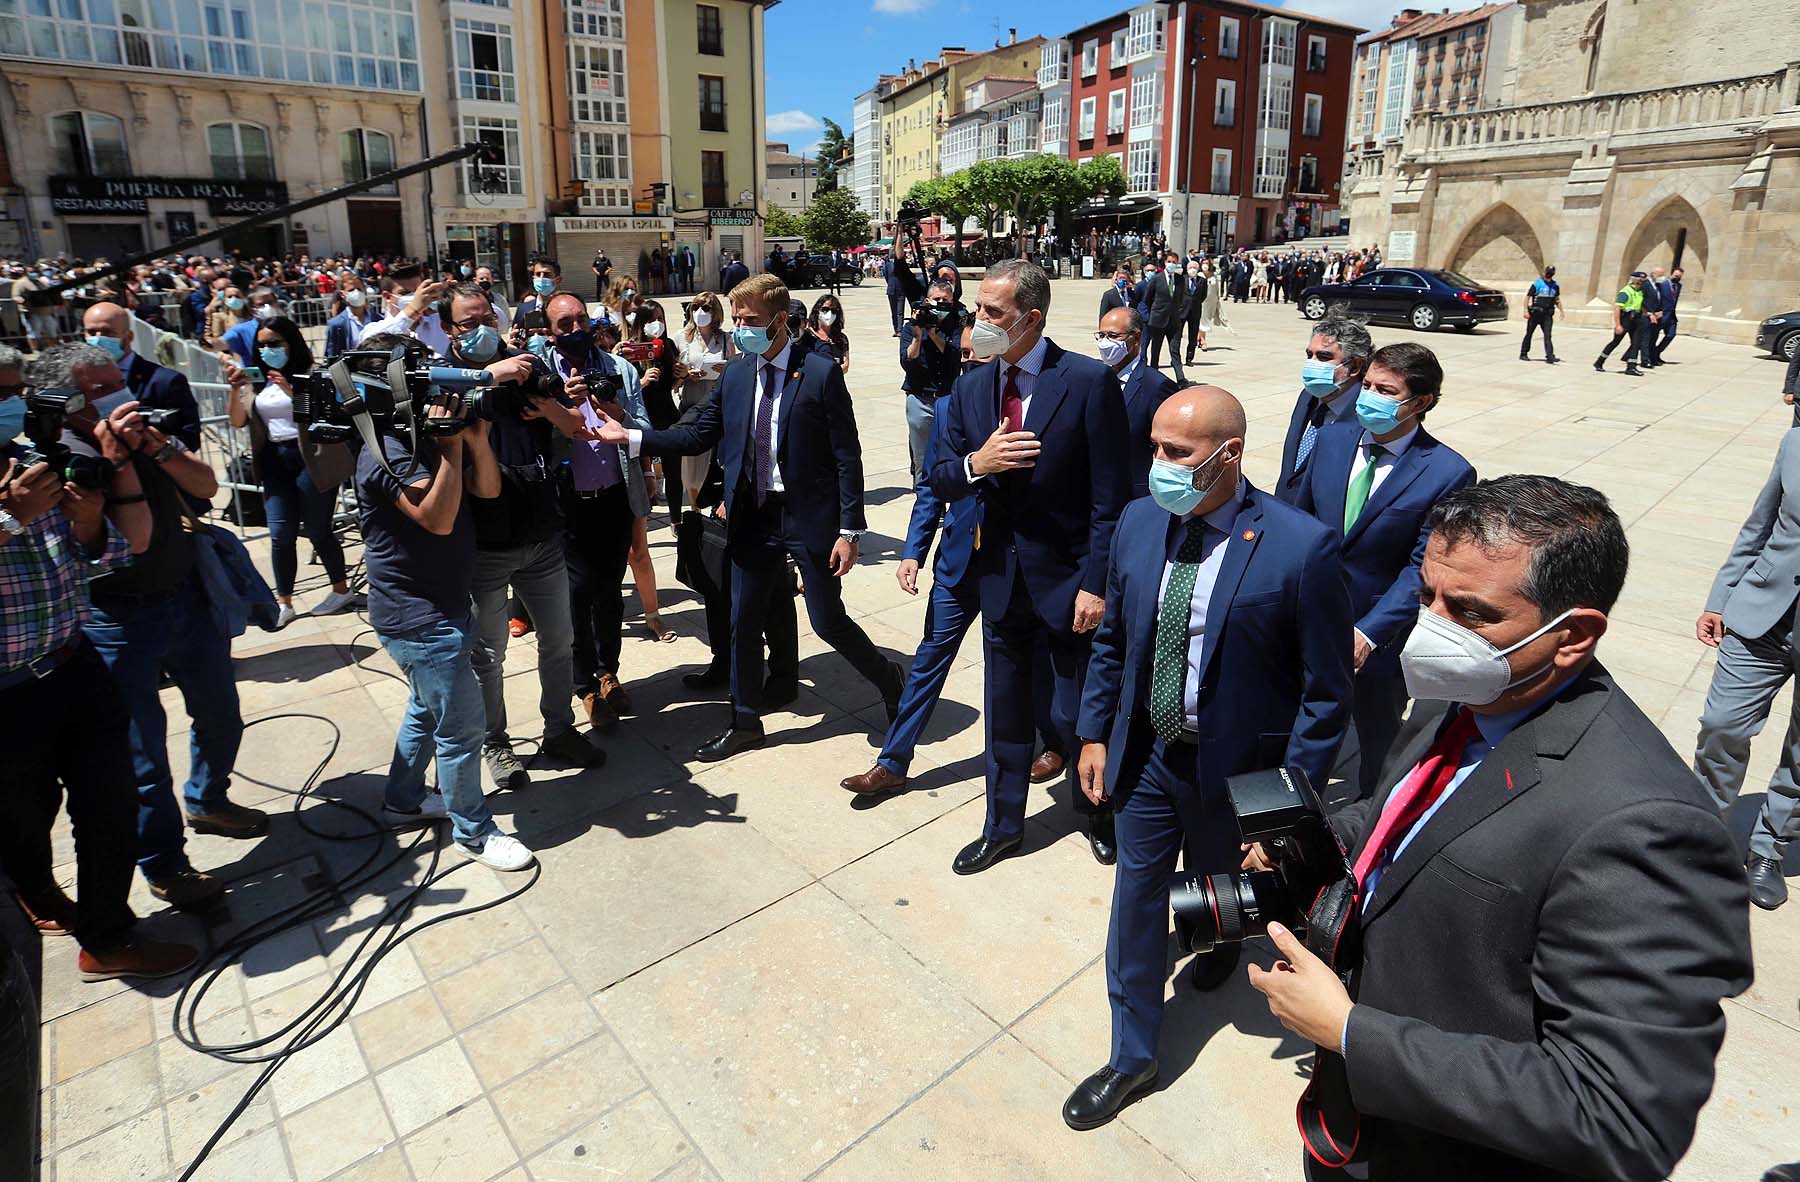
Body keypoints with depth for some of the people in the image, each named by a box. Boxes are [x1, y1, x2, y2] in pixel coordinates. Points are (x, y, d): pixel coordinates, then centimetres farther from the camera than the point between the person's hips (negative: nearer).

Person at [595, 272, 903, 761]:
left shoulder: (821, 372, -11)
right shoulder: (735, 375, 5)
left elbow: (847, 456, -11)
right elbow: (699, 436, 9)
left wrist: (849, 530, -14)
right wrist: (630, 436, 0)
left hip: (809, 518, -5)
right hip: (752, 517, 6)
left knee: (829, 622, 3)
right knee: (742, 623, 12)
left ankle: (888, 680, 32)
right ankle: (745, 723, 30)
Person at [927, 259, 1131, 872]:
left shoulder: (1089, 382, -14)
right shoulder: (970, 388, 3)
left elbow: (1110, 496, -14)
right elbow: (940, 480, 6)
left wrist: (1096, 583, -17)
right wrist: (975, 464, -16)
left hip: (1067, 578, -5)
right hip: (1001, 575, 5)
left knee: (1077, 713, 9)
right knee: (1005, 709, 17)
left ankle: (1097, 815, 38)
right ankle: (1002, 826, 36)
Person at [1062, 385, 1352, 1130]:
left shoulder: (1301, 547, -23)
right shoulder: (1139, 521, -7)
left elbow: (1327, 691, -15)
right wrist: (1095, 734, 4)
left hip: (1235, 765, -3)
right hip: (1147, 753, 4)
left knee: (1219, 891, 24)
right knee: (1137, 899, 13)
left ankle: (1222, 944, 61)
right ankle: (1132, 1058, 33)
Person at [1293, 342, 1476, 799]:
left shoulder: (1448, 473, -14)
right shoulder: (1332, 439, 0)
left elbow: (1422, 569, -16)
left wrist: (1369, 633, -22)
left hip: (1379, 637, -4)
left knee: (1375, 755, 17)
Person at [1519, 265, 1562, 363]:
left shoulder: (1556, 285, 10)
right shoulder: (1537, 284, -5)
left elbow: (1557, 299, 21)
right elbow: (1527, 297, -5)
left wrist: (1561, 310, 14)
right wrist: (1526, 311, -14)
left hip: (1547, 314, 3)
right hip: (1535, 313, -3)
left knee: (1547, 335, -5)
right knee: (1529, 334, 8)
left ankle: (1550, 356, -10)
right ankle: (1523, 354, 19)